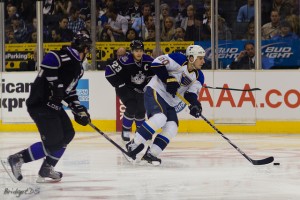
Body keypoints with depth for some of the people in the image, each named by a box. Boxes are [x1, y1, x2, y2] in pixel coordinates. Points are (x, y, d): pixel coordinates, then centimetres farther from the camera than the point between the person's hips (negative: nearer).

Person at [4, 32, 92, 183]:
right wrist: (56, 85, -29)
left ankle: (46, 170, 14)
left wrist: (78, 110, 15)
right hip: (40, 103, -11)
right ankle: (17, 159, -4)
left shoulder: (78, 67, 18)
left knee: (67, 134, 11)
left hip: (52, 103, 11)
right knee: (53, 141, -14)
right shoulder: (64, 56, -13)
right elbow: (49, 60, -31)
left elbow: (69, 90, 24)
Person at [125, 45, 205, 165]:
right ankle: (133, 145, -24)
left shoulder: (198, 76, 6)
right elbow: (156, 64, -18)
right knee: (159, 117, -31)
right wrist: (169, 79, -23)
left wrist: (195, 104, -20)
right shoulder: (179, 60, -15)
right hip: (155, 92, -8)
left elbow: (191, 93, 2)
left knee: (171, 128, -7)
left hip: (169, 103, 8)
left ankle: (150, 154, 0)